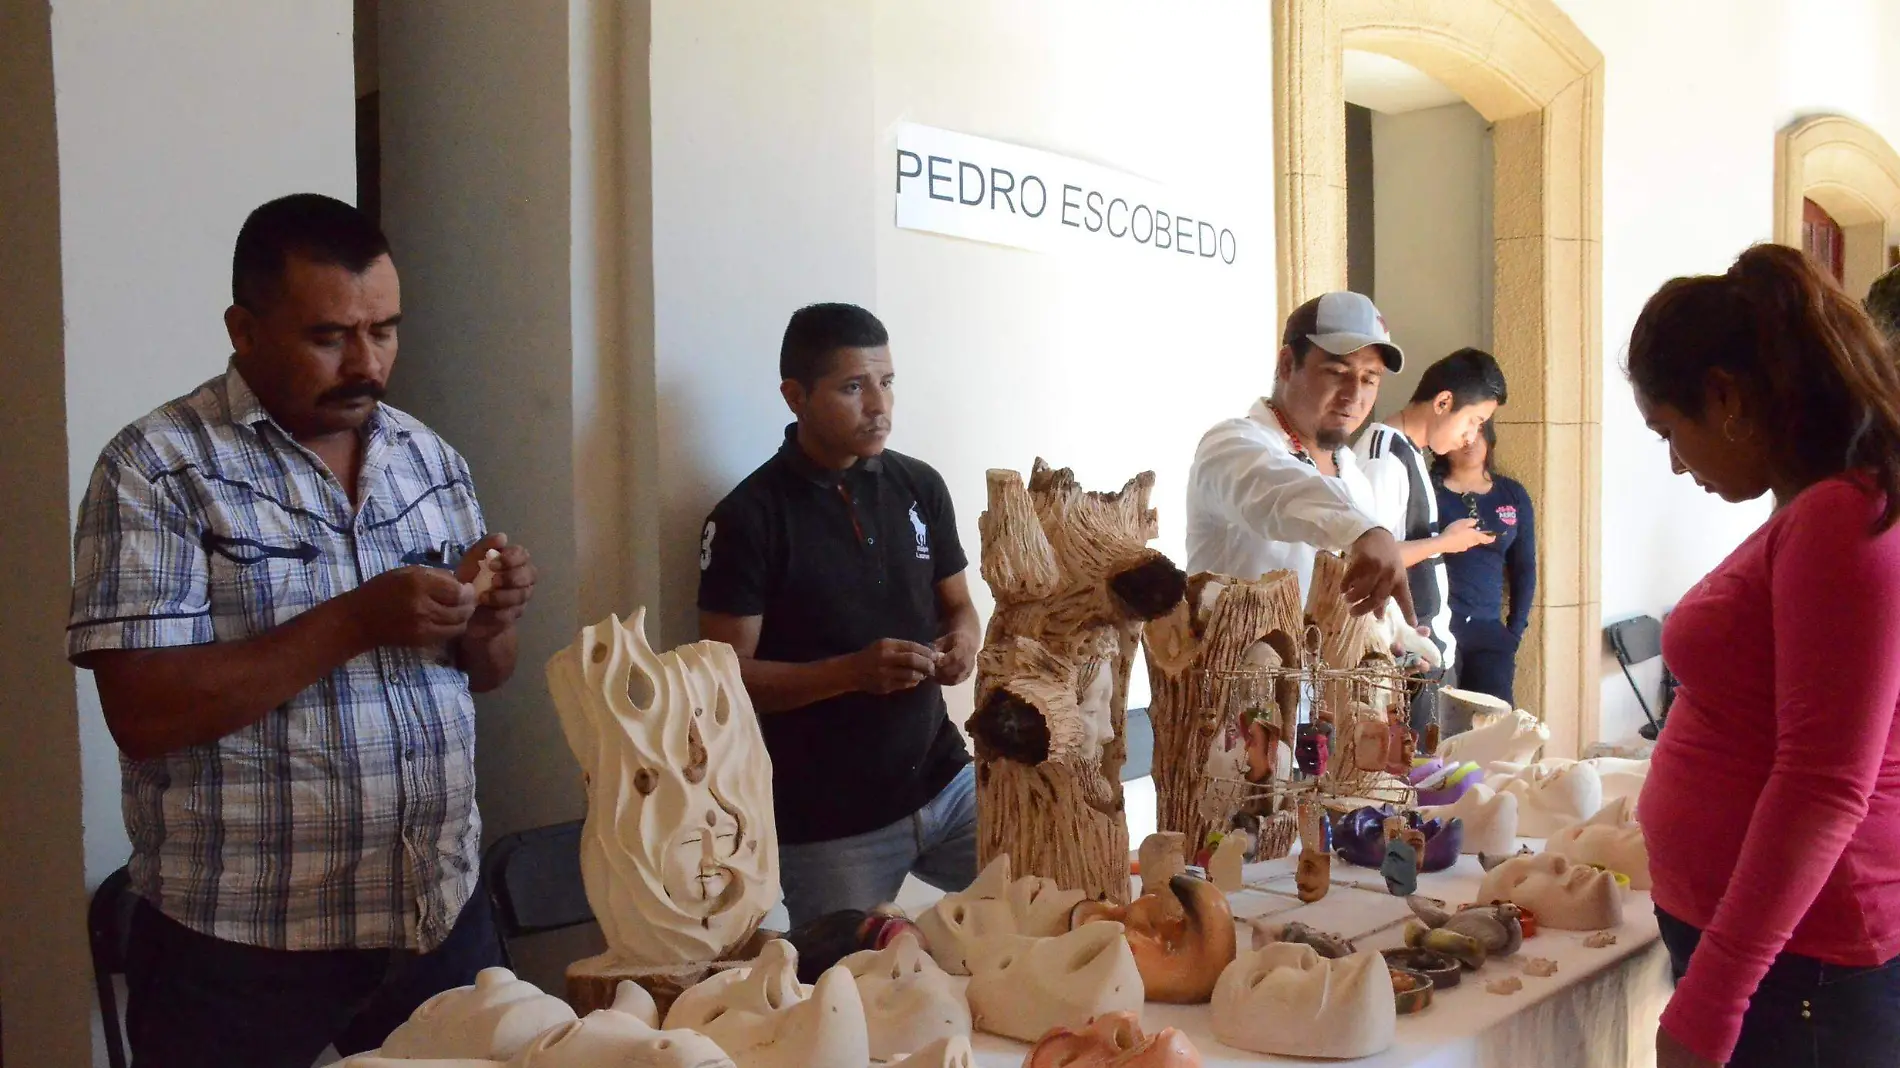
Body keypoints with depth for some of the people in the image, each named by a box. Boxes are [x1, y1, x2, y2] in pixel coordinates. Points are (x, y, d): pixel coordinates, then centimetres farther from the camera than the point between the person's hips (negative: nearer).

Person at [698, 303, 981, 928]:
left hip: (945, 784, 5)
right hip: (829, 827, -4)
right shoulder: (748, 519, -11)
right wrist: (853, 671, -24)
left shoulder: (920, 486, 5)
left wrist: (964, 640, -8)